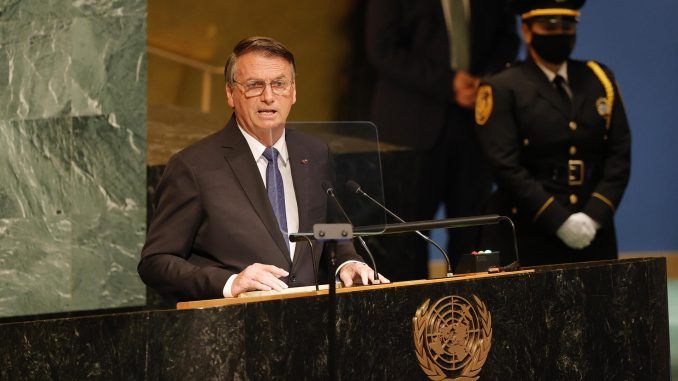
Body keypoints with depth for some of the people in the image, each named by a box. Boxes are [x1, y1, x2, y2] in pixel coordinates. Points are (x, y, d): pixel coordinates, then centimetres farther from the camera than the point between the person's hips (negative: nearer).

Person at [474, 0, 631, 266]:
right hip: (527, 235, -4)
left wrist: (595, 215, -8)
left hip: (594, 233, 4)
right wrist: (560, 220, -16)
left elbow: (619, 154, 6)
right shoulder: (502, 90, -1)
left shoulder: (599, 80, 12)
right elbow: (507, 167, -10)